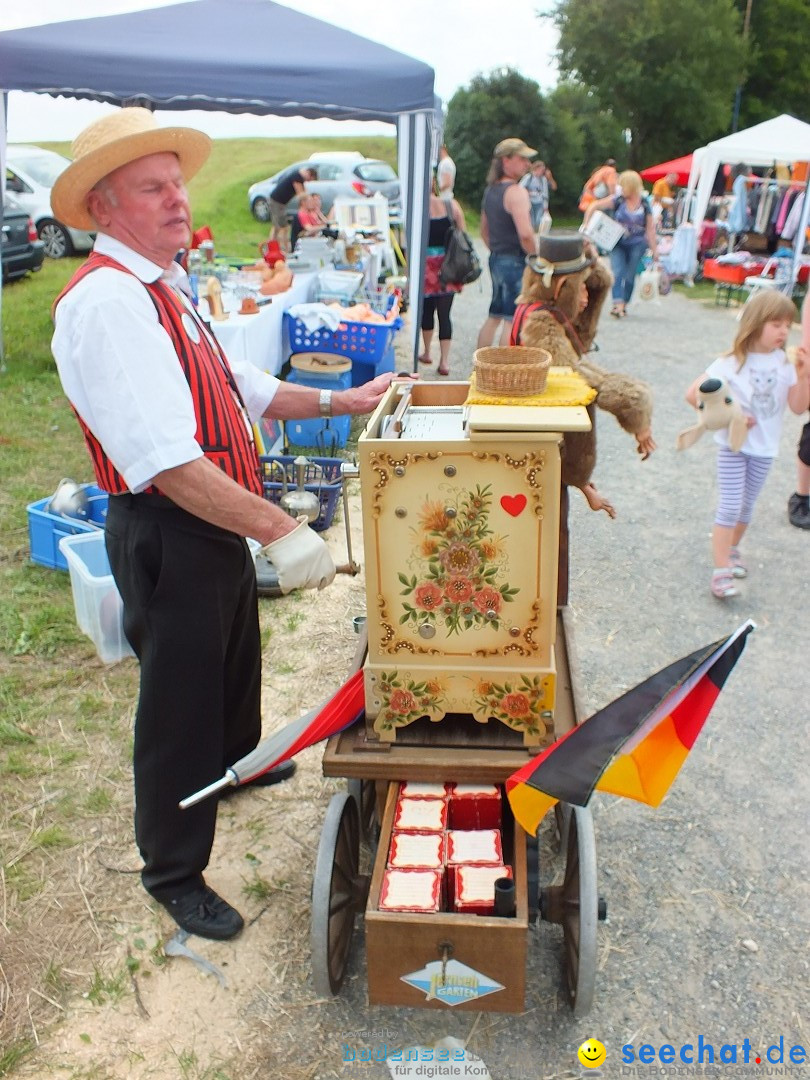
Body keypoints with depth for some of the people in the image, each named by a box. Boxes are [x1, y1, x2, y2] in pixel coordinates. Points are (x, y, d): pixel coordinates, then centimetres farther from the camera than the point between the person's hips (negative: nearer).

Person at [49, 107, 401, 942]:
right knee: (178, 704, 6)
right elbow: (167, 460, -32)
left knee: (236, 663, 29)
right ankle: (172, 872, 28)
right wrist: (279, 530, -33)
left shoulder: (164, 290, 11)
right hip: (165, 538, -10)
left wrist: (338, 402, 11)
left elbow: (240, 390, 18)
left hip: (218, 525, 10)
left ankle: (234, 762, 58)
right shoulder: (104, 301, -22)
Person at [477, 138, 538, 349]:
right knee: (513, 320, -5)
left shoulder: (490, 190, 14)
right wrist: (536, 257, -11)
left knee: (494, 316, 17)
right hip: (515, 261, -9)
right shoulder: (516, 192, -15)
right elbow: (525, 234, -25)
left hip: (496, 259, 9)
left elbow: (484, 231, 22)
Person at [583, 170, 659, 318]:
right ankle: (618, 304, -24)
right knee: (617, 273, -15)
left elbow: (650, 228, -1)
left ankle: (623, 305, 17)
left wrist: (654, 250, -3)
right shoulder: (618, 200, -5)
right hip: (618, 243, 0)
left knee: (630, 276, 3)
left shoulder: (645, 204, -4)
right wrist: (586, 226, -9)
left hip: (637, 244, 0)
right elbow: (593, 206, -3)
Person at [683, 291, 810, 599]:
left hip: (765, 449, 4)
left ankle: (731, 548, 39)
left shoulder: (785, 364, -3)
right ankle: (721, 571, -4)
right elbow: (693, 393, -17)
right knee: (729, 507, -7)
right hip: (733, 446, -4)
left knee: (746, 506, 17)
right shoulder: (732, 362, -14)